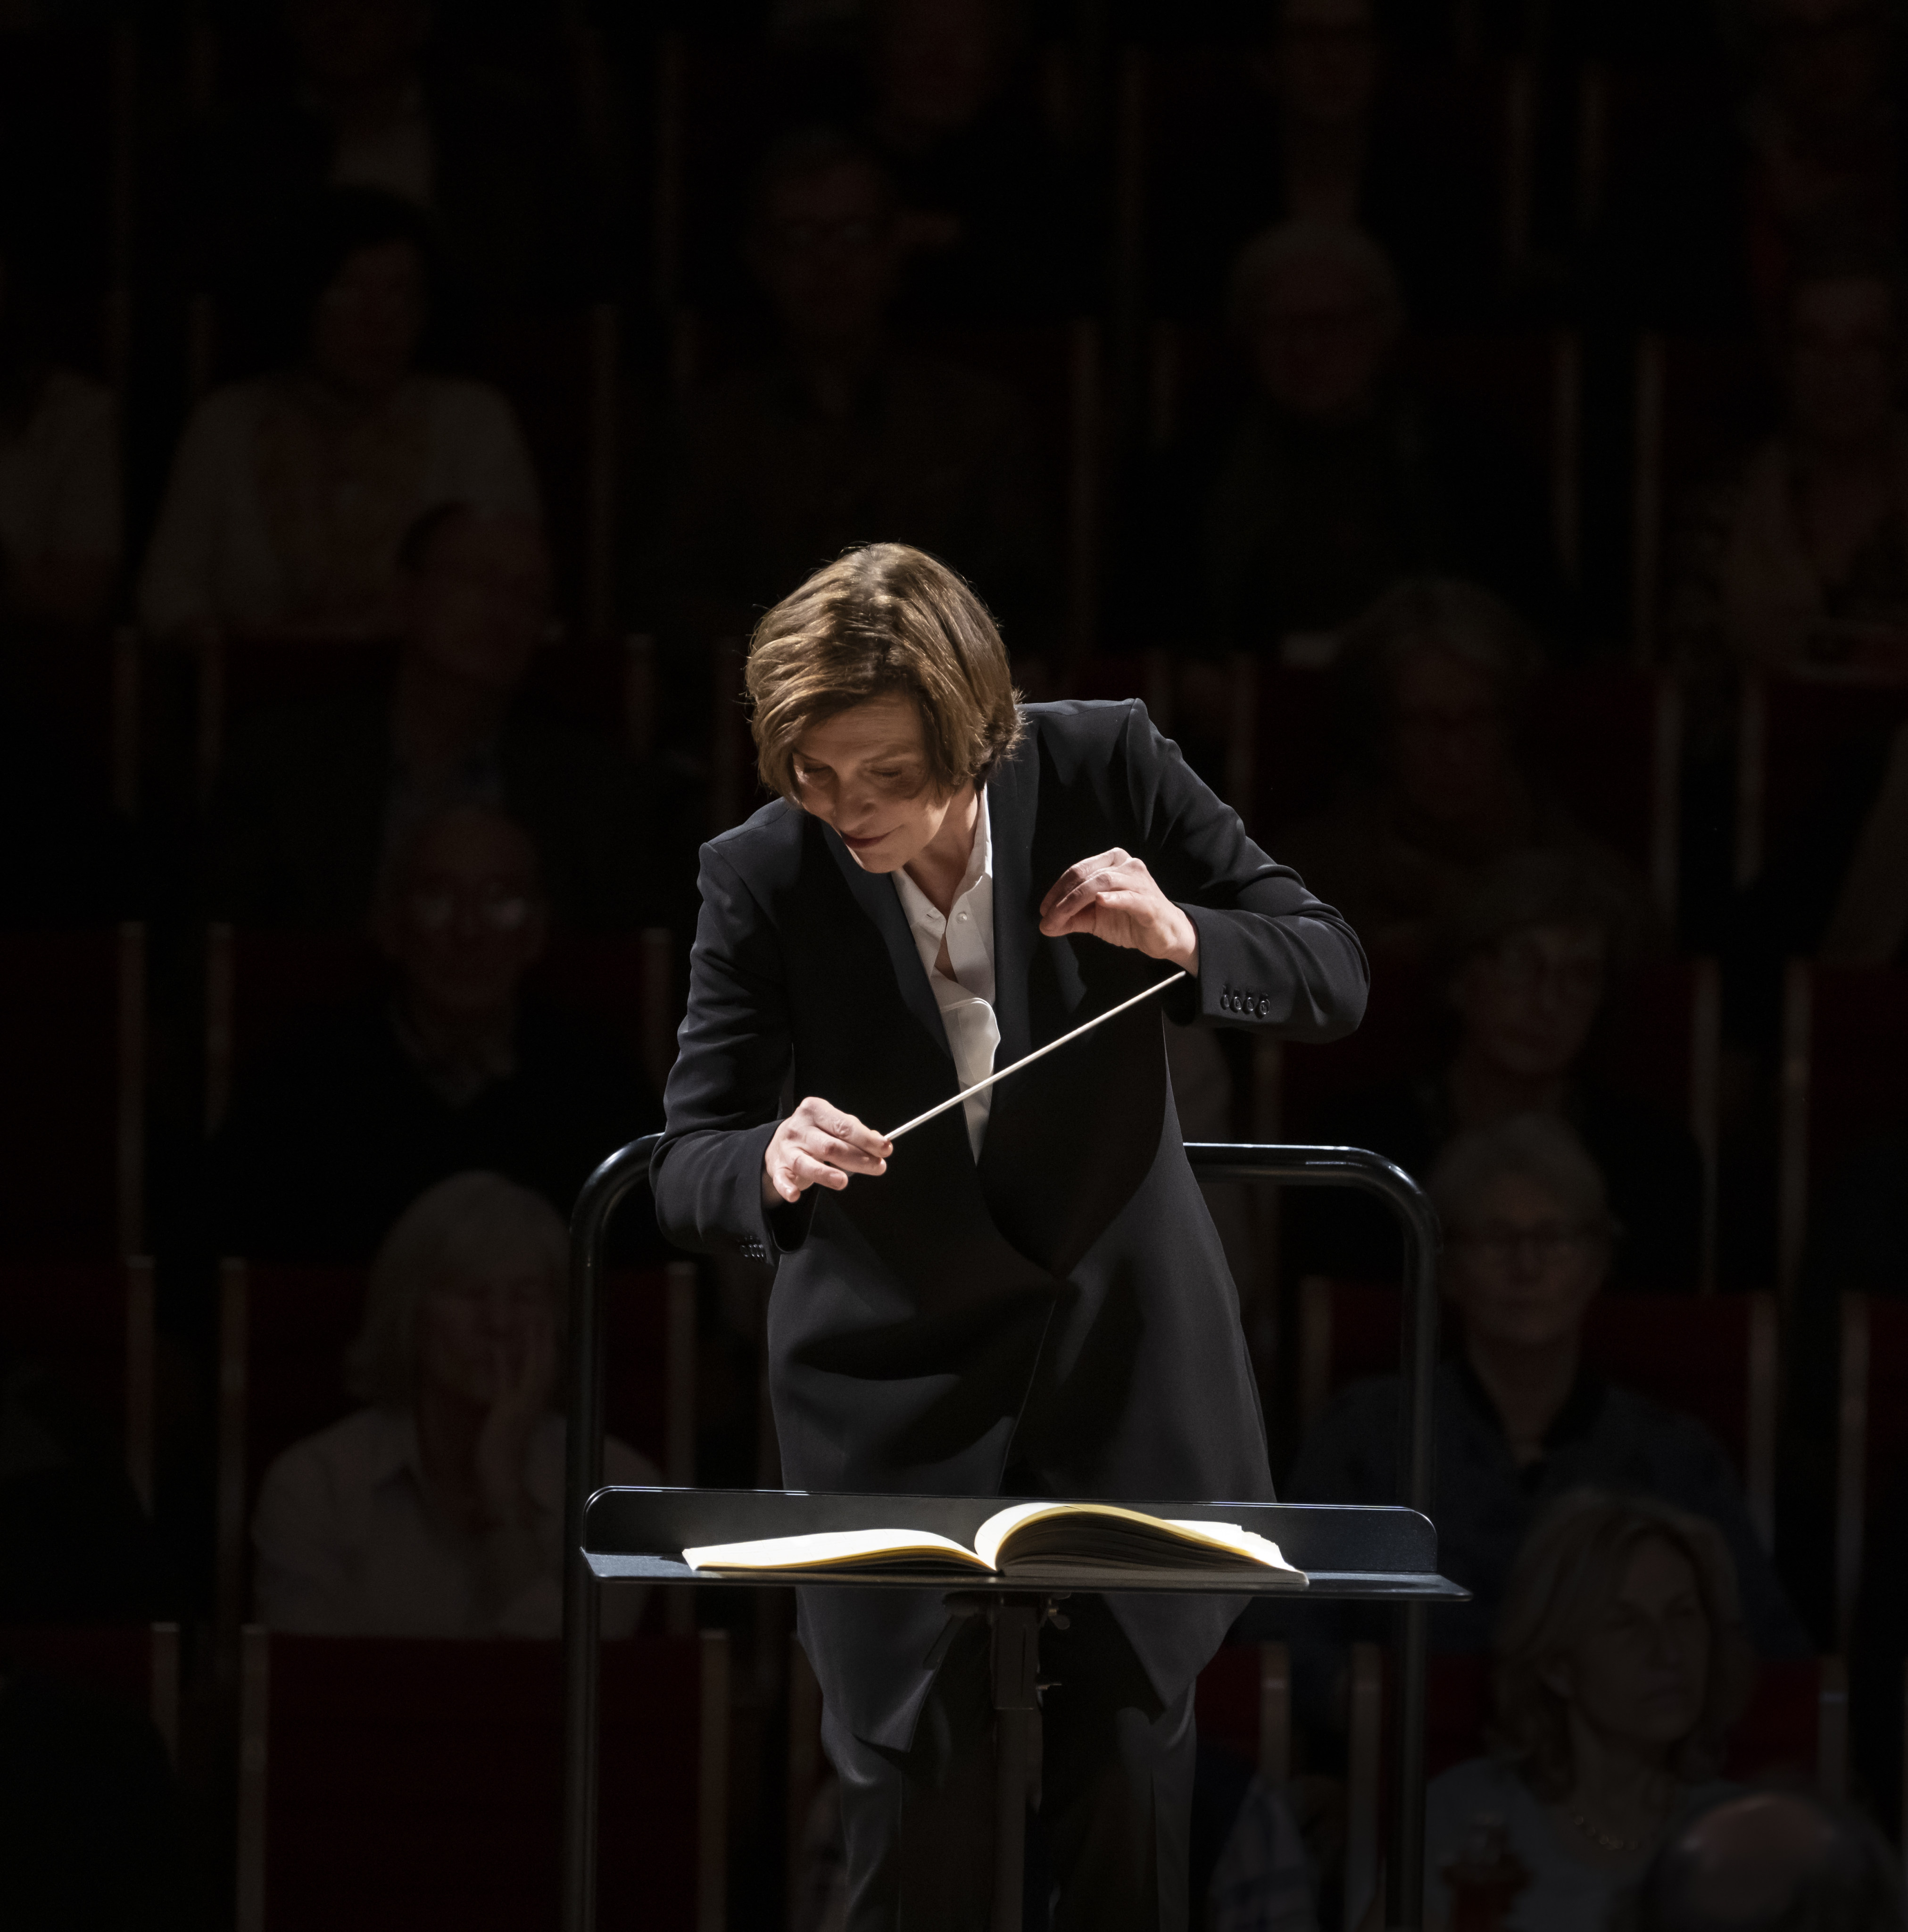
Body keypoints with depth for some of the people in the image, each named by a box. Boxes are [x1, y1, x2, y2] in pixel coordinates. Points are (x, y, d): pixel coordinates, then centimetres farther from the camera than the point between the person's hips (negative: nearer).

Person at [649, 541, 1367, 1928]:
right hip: (897, 1392, -1)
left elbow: (1335, 981, -7)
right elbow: (687, 1175, -12)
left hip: (1120, 1367, 1)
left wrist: (1184, 939, -28)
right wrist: (774, 1163, -37)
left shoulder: (1104, 771, -13)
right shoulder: (765, 878, -14)